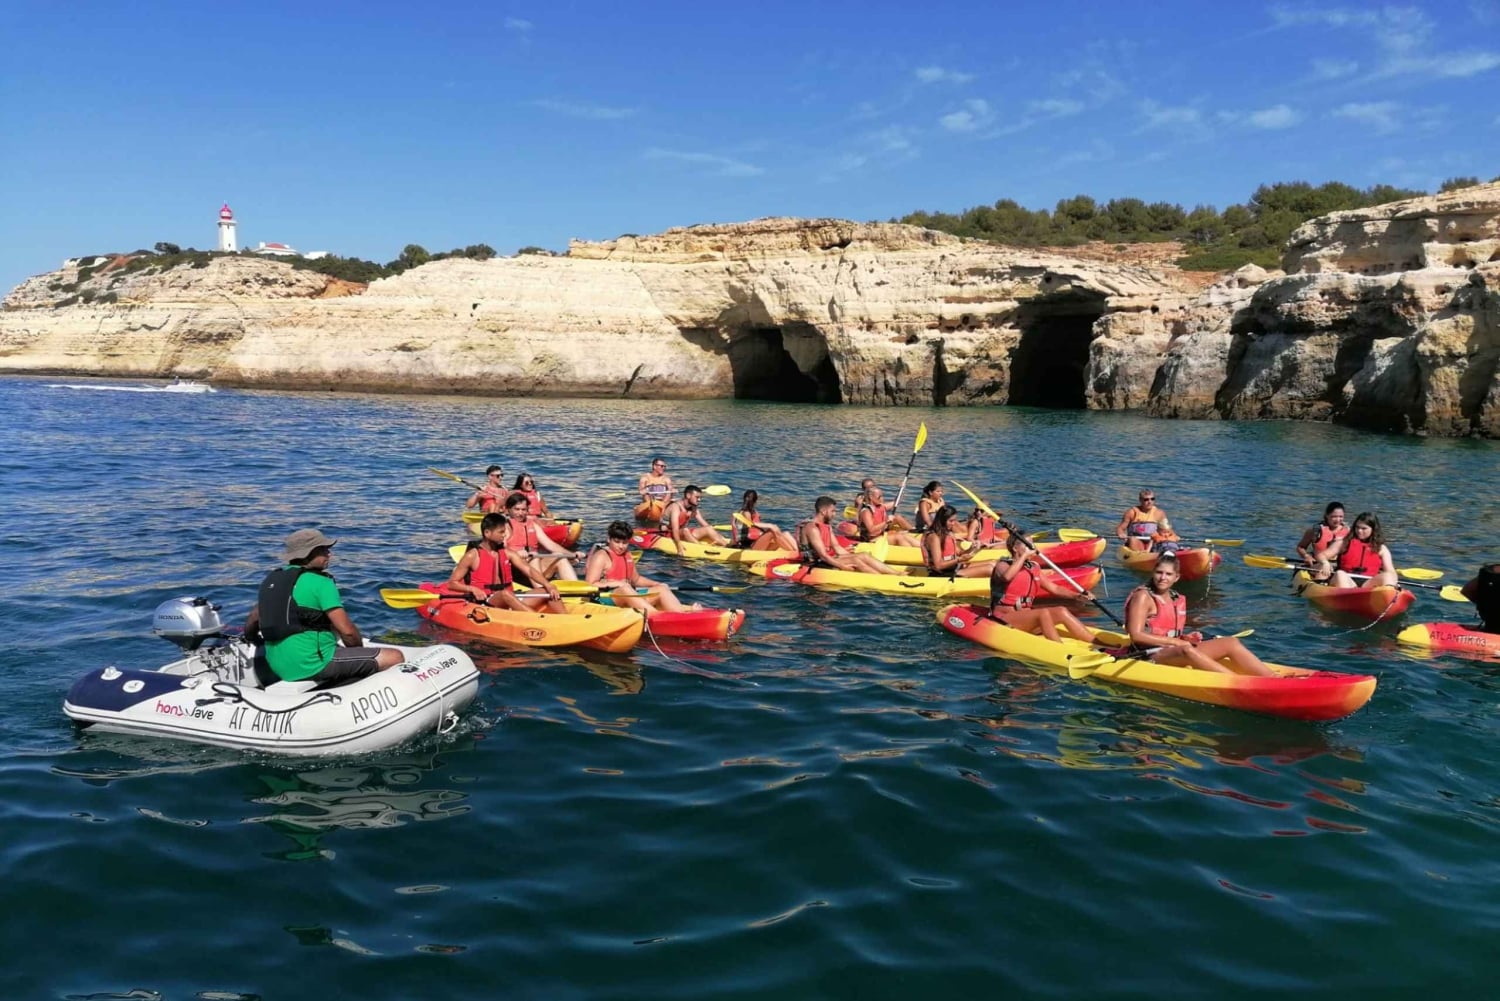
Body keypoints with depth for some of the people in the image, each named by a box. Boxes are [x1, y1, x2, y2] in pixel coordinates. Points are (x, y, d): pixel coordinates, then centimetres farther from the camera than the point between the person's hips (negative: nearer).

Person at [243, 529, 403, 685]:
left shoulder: (271, 580, 13)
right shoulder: (320, 582, -10)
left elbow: (253, 619, 23)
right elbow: (347, 630, -14)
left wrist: (248, 639, 43)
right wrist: (360, 653, 4)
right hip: (312, 666, -9)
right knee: (394, 657, -11)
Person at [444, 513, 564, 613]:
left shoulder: (507, 553, 12)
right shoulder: (473, 556, -2)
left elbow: (528, 570, -2)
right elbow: (451, 583, -3)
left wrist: (547, 585, -19)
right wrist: (472, 589, -22)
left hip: (509, 601, 6)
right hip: (484, 603, -6)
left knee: (550, 592, -8)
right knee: (505, 593, -38)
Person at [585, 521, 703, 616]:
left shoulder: (626, 555, 16)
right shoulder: (601, 556, -8)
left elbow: (636, 579, 23)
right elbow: (589, 585, -15)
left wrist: (657, 584, 8)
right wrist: (616, 583, -23)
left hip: (629, 597, 8)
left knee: (662, 589, -6)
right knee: (624, 589, -38)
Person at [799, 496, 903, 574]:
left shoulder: (827, 527, 15)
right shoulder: (812, 528, -17)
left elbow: (837, 547, 13)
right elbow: (822, 555, -22)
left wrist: (851, 558, 1)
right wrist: (843, 566, -23)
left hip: (829, 559, 9)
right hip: (817, 565, -9)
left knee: (863, 556, -6)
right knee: (855, 561, -22)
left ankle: (897, 573, -13)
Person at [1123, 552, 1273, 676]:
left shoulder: (1178, 600, 15)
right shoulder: (1143, 597, -6)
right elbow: (1136, 636, -15)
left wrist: (1185, 638, 0)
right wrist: (1175, 641, -16)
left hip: (1175, 652, 8)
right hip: (1149, 656, -8)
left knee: (1230, 642, -7)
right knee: (1187, 651, -39)